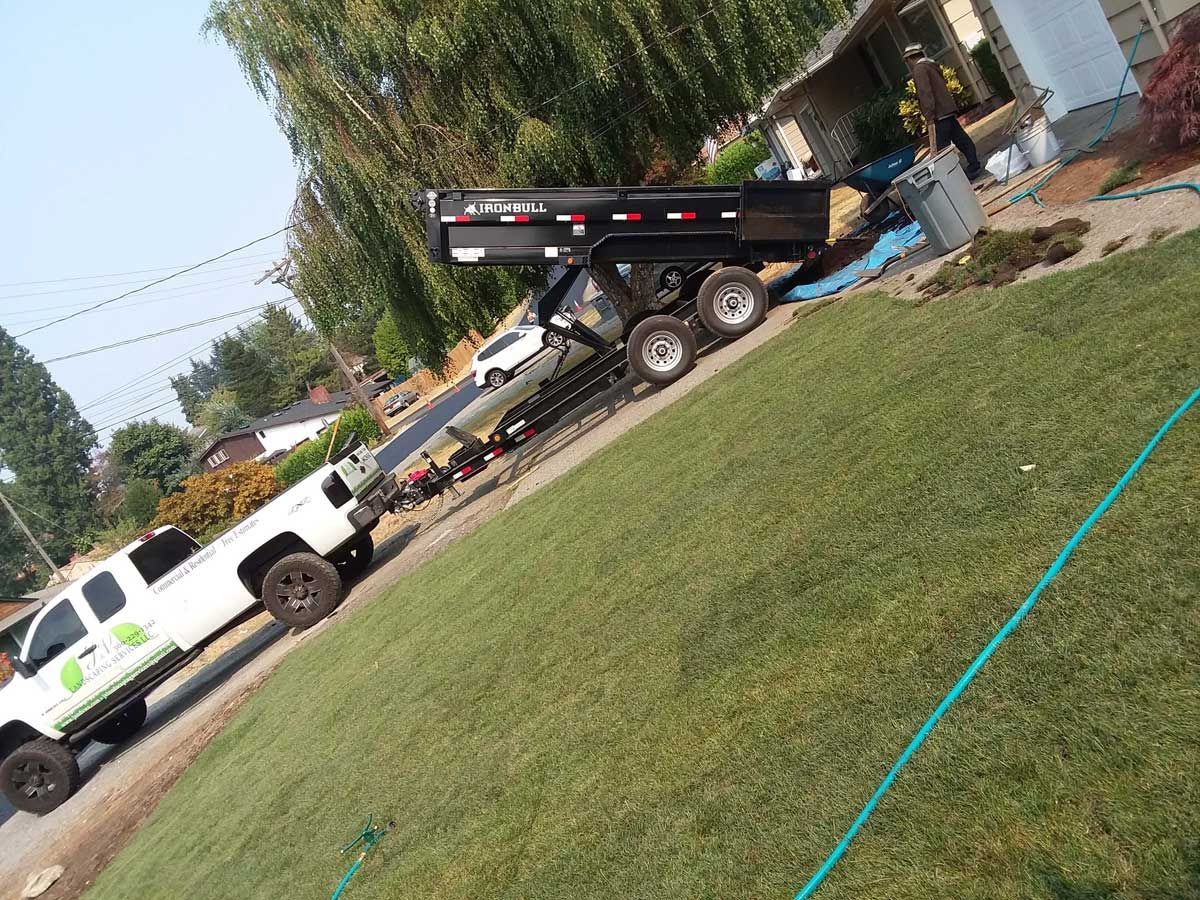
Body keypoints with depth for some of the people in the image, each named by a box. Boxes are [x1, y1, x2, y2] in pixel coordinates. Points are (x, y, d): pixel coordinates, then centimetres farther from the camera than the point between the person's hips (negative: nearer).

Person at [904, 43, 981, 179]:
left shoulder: (919, 69, -10)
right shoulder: (931, 65, 19)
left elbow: (925, 94, -19)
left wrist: (929, 116, -22)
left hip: (939, 115, -10)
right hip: (948, 110, 10)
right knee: (962, 140, 12)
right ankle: (974, 167, 17)